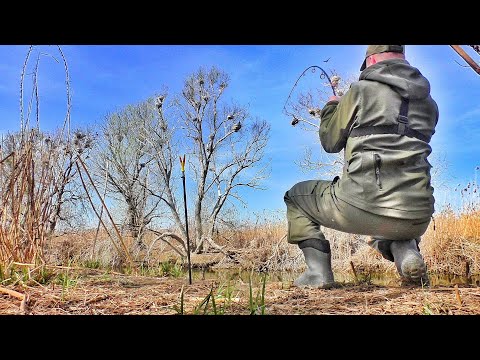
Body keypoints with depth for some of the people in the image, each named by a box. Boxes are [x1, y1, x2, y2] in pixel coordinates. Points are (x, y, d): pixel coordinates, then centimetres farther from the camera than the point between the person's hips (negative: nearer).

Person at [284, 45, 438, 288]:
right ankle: (404, 251, 10)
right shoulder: (429, 103, 16)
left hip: (363, 206, -5)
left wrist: (330, 108, 28)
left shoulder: (362, 90, 1)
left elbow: (330, 142, 10)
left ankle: (318, 272, 7)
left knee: (296, 197, 19)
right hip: (418, 219, 6)